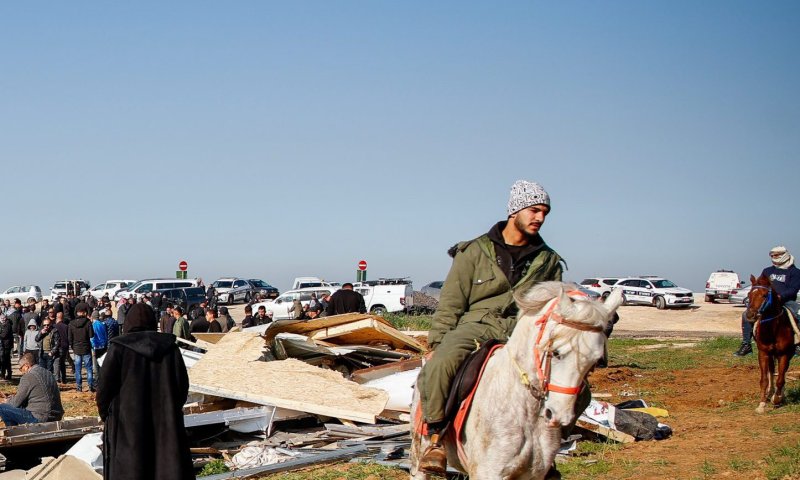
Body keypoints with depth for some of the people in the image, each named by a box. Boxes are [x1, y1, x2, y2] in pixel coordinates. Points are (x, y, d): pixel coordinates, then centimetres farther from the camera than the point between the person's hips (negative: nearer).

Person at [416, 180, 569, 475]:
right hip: (477, 324, -2)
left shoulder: (549, 261, 16)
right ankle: (436, 439, -16)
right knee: (438, 366, -35)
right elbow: (451, 303, 5)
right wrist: (436, 344, -3)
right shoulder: (475, 252, 7)